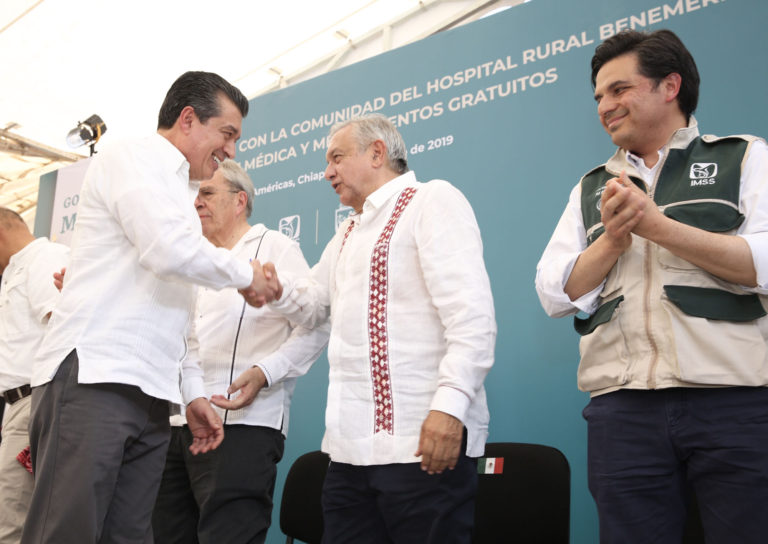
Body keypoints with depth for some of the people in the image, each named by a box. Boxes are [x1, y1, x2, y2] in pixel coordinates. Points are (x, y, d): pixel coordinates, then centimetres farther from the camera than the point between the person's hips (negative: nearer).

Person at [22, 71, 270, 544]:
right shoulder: (133, 157, 1)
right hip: (92, 378, -8)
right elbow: (172, 250, -16)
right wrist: (246, 275, 0)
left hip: (149, 395, 8)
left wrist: (190, 394, 21)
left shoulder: (178, 193, 26)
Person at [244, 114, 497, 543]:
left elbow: (471, 312, -15)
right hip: (351, 445, 8)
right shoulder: (346, 236, 26)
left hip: (424, 443, -8)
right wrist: (279, 289, 8)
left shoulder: (433, 199, -3)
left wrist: (450, 404, -24)